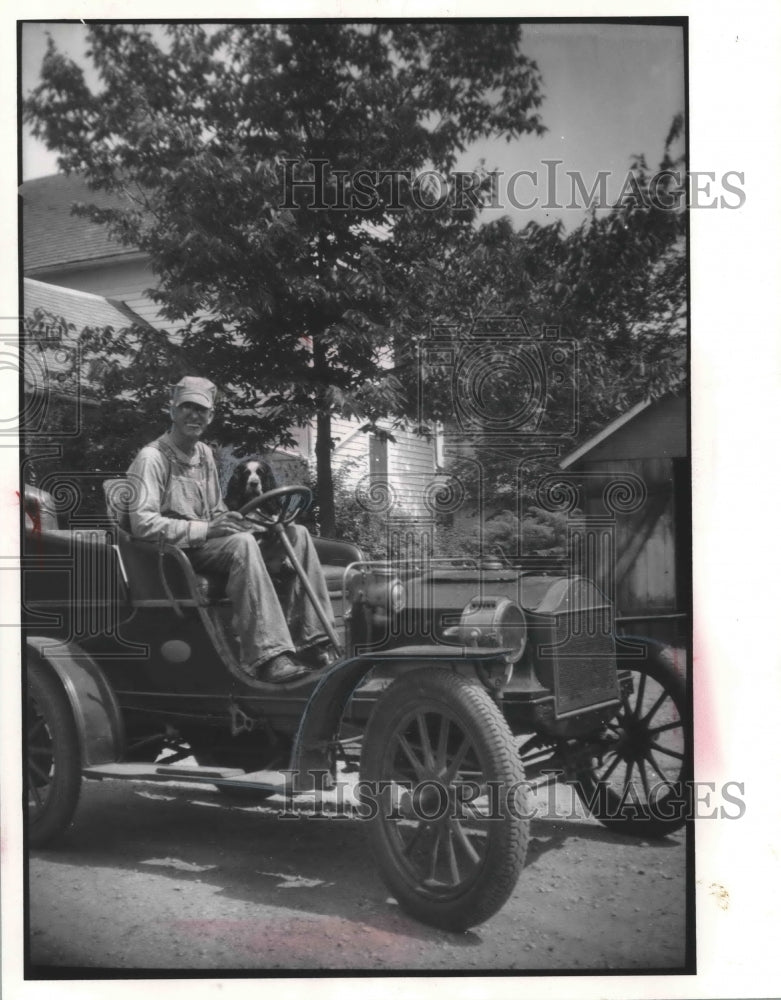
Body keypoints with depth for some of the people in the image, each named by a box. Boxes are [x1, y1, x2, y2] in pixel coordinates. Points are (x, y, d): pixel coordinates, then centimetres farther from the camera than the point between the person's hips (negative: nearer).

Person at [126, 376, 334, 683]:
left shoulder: (205, 454, 18)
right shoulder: (152, 458, -10)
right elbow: (142, 523, -20)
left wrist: (230, 520, 0)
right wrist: (204, 529, -25)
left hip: (208, 542, 8)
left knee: (296, 533, -6)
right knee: (242, 544, -37)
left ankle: (313, 642, -13)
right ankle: (268, 656, -43)